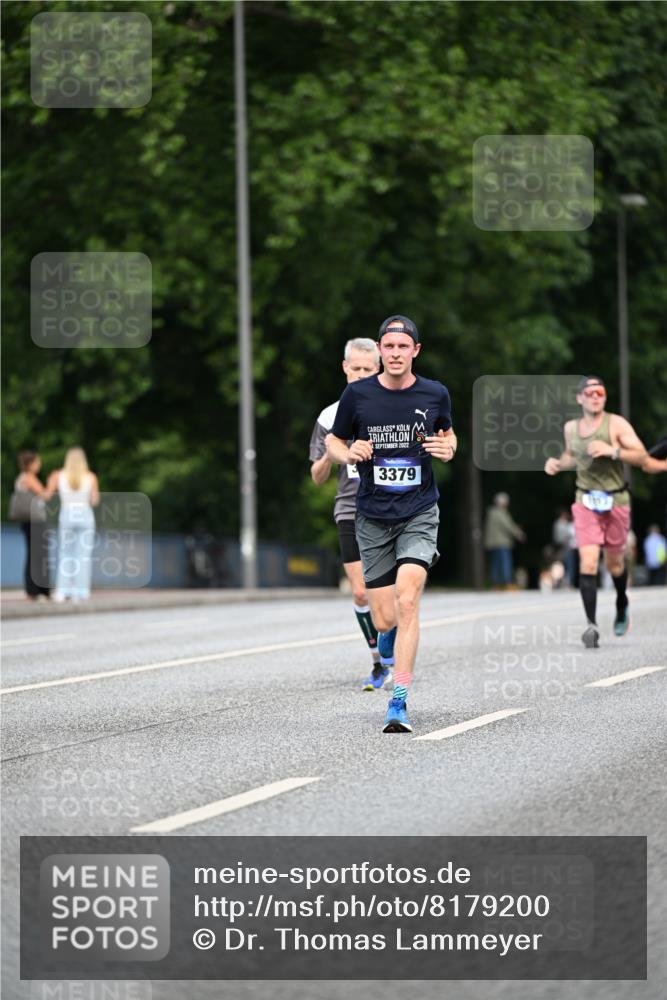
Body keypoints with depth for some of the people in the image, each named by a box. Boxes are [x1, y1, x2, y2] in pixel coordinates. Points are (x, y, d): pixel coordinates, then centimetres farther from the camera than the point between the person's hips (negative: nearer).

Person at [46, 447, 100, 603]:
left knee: (65, 555, 11)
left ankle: (62, 592, 3)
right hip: (85, 516, -1)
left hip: (66, 516, 1)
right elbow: (94, 501, -2)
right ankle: (79, 593, -2)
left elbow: (46, 495, -2)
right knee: (83, 556, 2)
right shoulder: (91, 477, -3)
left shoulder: (58, 476, -2)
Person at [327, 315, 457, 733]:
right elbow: (334, 442, 9)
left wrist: (448, 448, -5)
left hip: (420, 513, -1)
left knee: (407, 600, -20)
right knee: (384, 618, 2)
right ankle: (390, 636, 42)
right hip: (373, 518, 1)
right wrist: (350, 453, -13)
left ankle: (399, 702, -16)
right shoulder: (358, 394, -3)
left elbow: (448, 434, 18)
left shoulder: (435, 394, -1)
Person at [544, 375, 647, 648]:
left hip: (616, 501, -1)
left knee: (614, 563, 14)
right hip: (586, 502, 1)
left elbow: (641, 456, -14)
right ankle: (591, 623, -19)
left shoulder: (616, 424, -10)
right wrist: (558, 464, 1)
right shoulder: (571, 428, 3)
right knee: (588, 562, -16)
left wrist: (612, 451, -28)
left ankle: (622, 605, 44)